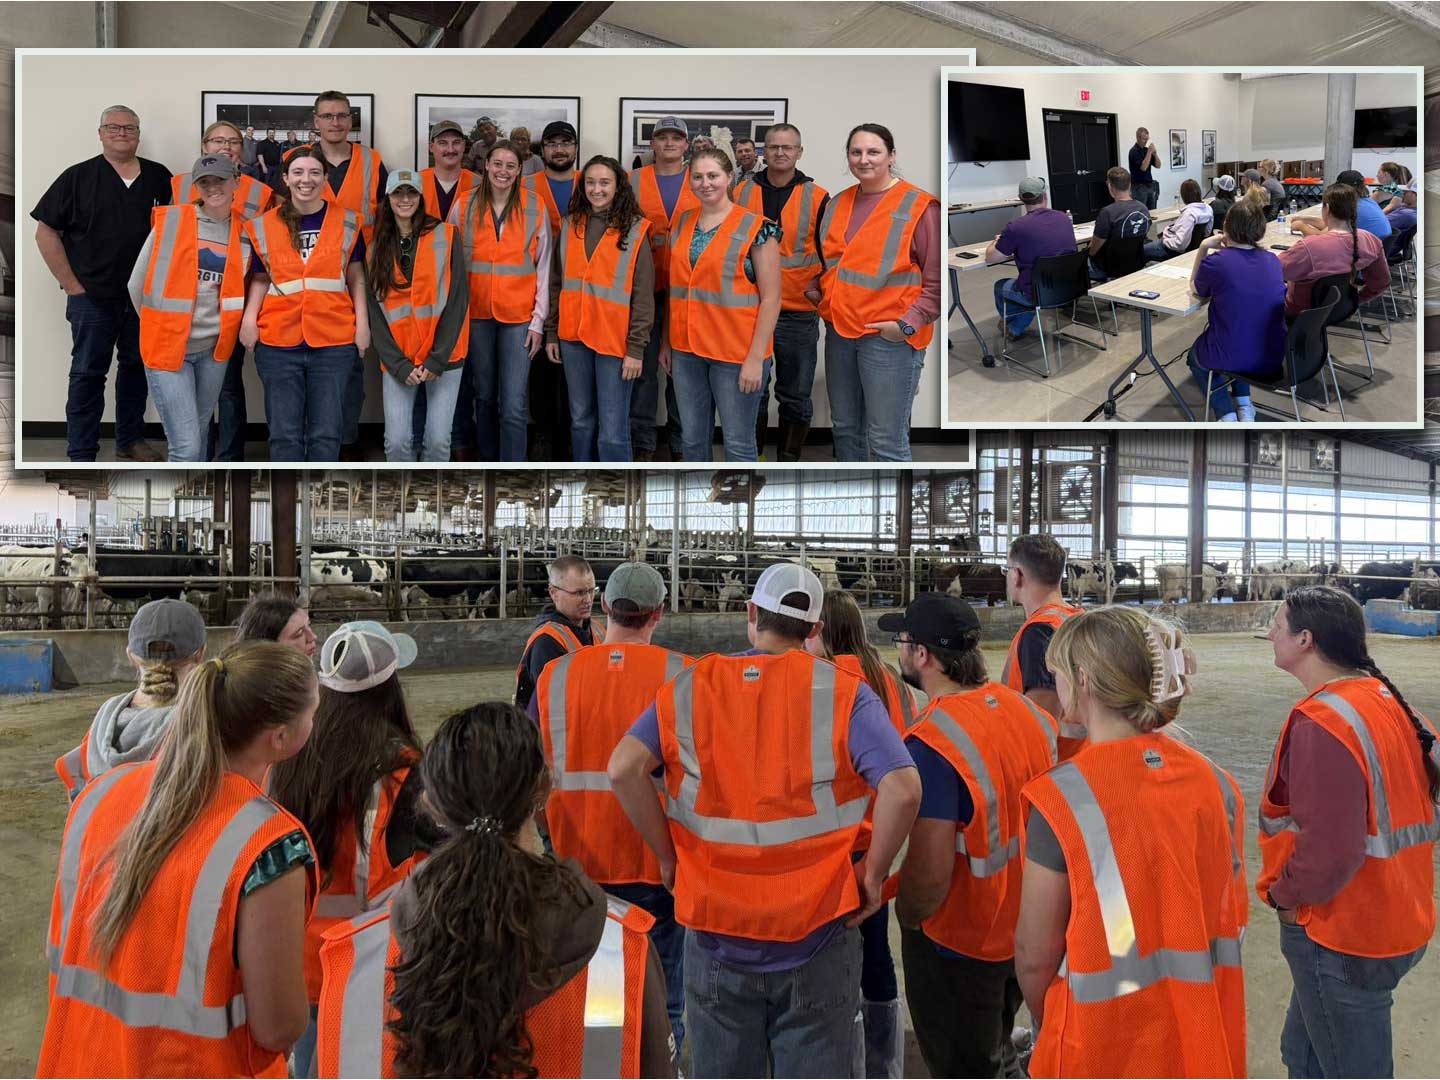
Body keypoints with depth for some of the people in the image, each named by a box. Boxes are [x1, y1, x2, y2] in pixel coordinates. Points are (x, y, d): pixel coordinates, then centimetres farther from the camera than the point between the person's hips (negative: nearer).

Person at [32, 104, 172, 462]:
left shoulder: (159, 177, 6)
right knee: (88, 373, 2)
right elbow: (46, 233, -1)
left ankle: (130, 439, 27)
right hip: (93, 297, -3)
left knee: (137, 366, 13)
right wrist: (72, 286, -7)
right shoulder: (78, 177, -1)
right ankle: (81, 454, 7)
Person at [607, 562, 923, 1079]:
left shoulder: (691, 687, -2)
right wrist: (872, 873, -5)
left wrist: (669, 857, -2)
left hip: (717, 931, 2)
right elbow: (903, 788, -18)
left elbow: (624, 768, -12)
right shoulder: (843, 692, -7)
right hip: (817, 936, -1)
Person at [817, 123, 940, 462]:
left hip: (889, 337, -6)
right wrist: (819, 291, 12)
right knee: (845, 428, 15)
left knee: (886, 440, -6)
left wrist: (909, 323, -18)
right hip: (839, 332, 7)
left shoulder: (919, 206, -6)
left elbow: (937, 280, -9)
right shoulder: (838, 204, 14)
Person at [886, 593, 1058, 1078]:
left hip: (958, 946, -7)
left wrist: (906, 918, -9)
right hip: (1023, 928, 7)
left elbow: (930, 874, -30)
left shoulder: (932, 743, -29)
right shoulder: (1028, 709, -6)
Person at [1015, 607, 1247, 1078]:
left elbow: (1035, 956, -16)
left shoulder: (1062, 796, -21)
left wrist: (1048, 1029, 3)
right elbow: (1228, 923, 3)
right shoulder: (1216, 783, -7)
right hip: (1205, 1042, 5)